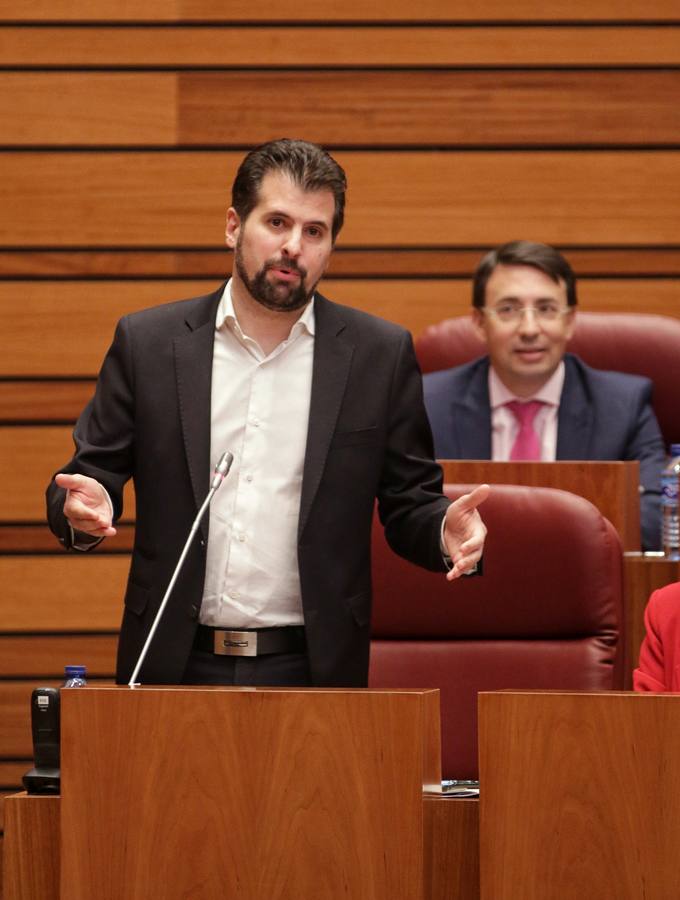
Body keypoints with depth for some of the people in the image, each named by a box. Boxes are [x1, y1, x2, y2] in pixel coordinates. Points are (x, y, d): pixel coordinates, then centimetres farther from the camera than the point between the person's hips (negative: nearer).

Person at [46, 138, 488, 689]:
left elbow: (409, 505, 7)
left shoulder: (382, 354, 4)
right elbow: (92, 474, 7)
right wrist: (83, 509, -16)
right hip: (175, 665, 1)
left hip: (312, 667, 0)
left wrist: (445, 530, -15)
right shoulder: (147, 343, 4)